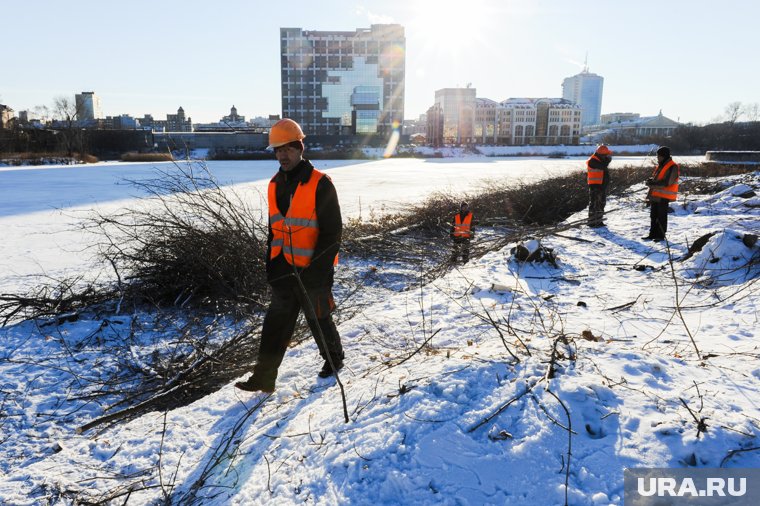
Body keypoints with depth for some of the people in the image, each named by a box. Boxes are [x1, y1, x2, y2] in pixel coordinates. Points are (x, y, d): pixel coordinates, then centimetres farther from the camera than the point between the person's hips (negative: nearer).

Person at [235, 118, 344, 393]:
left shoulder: (320, 184, -12)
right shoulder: (275, 185, 9)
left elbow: (332, 232, -13)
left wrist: (317, 270, -17)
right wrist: (271, 265, 13)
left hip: (313, 270, -5)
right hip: (284, 268, 6)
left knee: (318, 319, 10)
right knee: (276, 320, 4)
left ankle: (334, 358, 35)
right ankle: (264, 376, 8)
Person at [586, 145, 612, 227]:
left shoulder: (601, 161, 15)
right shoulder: (592, 161, -14)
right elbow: (603, 166, -26)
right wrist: (608, 160, -11)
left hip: (602, 186, 10)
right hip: (595, 186, -10)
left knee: (601, 203, 13)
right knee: (594, 204, -9)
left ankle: (598, 221, 21)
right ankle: (592, 222, -6)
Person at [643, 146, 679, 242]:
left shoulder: (672, 167, -13)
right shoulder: (660, 165, 15)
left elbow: (666, 183, -21)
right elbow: (654, 177, 17)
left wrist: (652, 184, -18)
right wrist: (651, 181, -6)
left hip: (664, 196, -8)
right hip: (655, 195, 8)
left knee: (661, 216, -1)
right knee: (653, 216, 13)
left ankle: (661, 235, 8)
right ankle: (653, 234, 21)